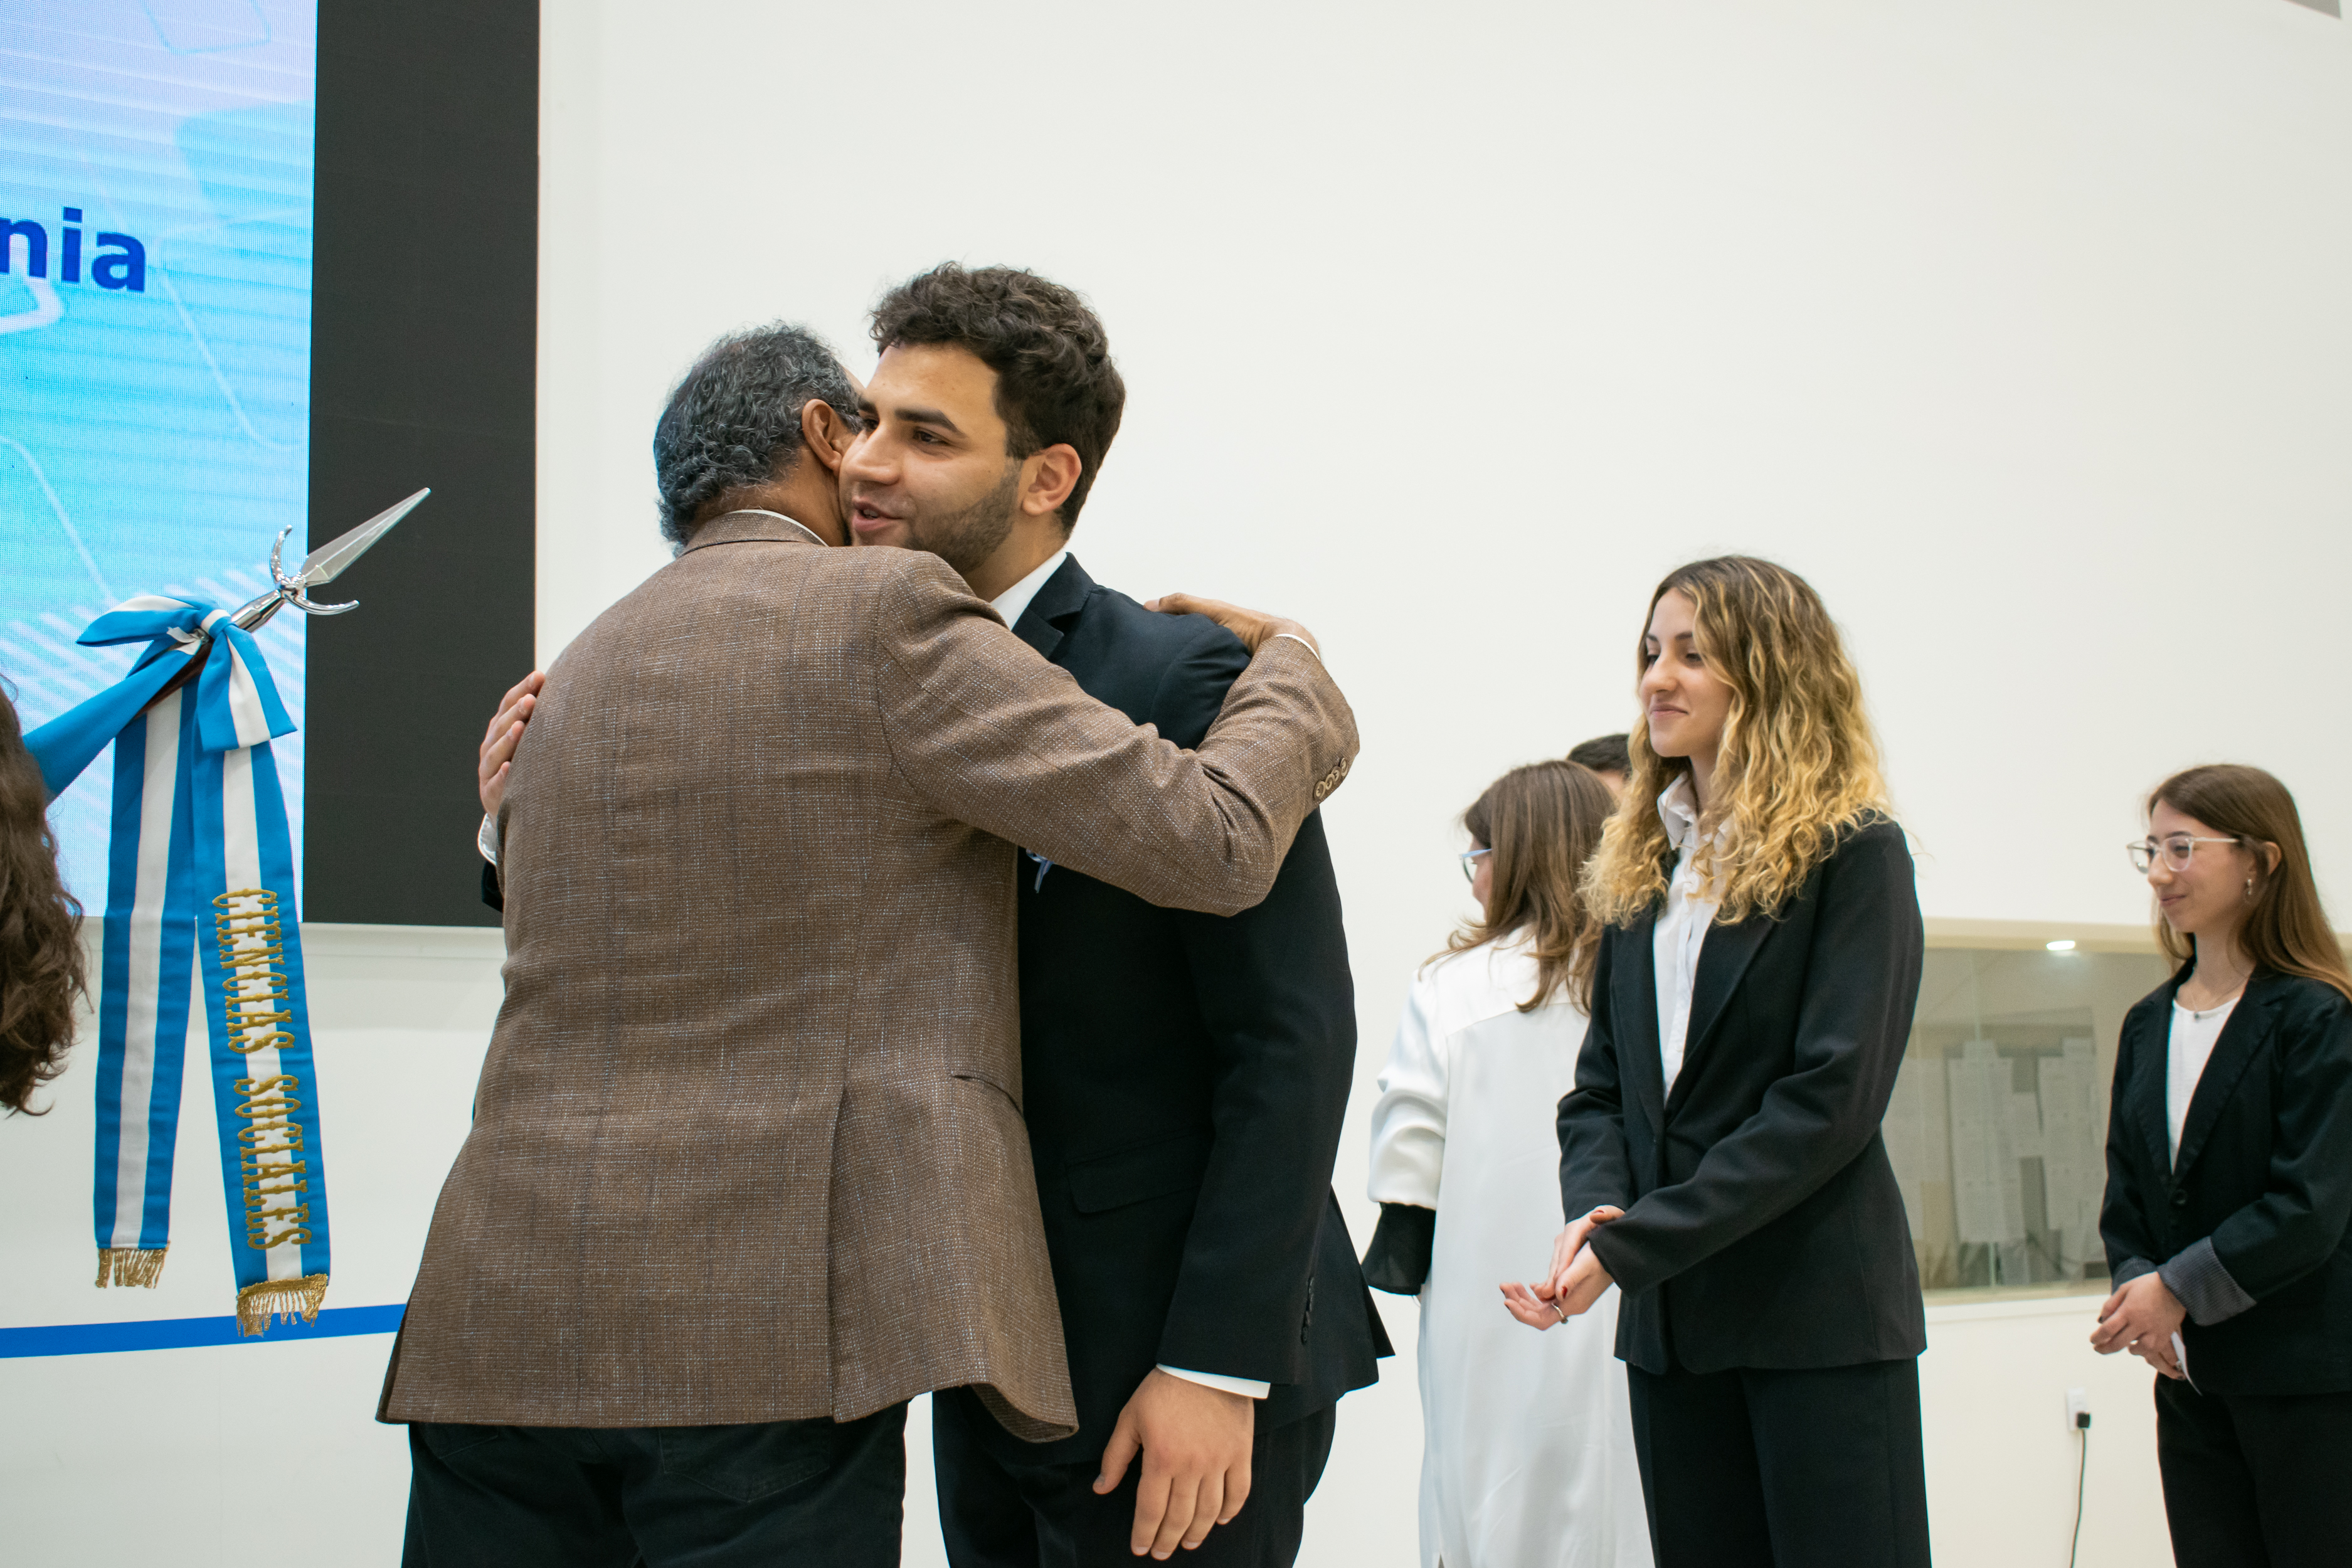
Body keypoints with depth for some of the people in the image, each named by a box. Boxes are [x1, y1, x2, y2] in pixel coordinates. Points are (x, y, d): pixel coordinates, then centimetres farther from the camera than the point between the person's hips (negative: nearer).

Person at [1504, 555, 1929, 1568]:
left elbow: (1833, 1096, -14)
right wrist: (1595, 1207, -11)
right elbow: (1599, 1084, 12)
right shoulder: (1641, 869, 14)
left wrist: (1635, 1245, -18)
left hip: (1820, 1316, -5)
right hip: (1668, 1323, 6)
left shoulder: (1853, 855, -5)